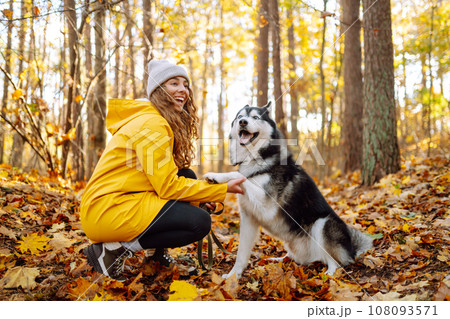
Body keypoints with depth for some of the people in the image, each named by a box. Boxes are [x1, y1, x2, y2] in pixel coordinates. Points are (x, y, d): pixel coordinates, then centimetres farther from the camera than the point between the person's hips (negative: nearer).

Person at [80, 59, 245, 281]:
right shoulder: (152, 124, -15)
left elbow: (165, 177, 17)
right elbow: (168, 186, -17)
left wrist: (202, 194, 3)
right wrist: (223, 189, -12)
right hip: (109, 209, -10)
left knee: (187, 177, 12)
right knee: (199, 222, -14)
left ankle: (156, 248, 16)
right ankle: (114, 249, -9)